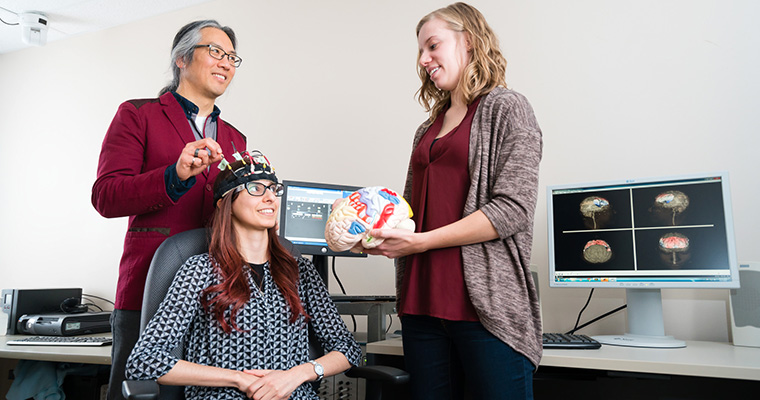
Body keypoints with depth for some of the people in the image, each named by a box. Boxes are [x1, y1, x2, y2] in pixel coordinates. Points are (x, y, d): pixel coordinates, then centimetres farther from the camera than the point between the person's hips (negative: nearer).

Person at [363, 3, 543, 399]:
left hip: (487, 303, -6)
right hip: (422, 304, 6)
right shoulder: (427, 131, 20)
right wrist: (373, 228, 1)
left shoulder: (506, 108, 0)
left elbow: (512, 209, -12)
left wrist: (421, 241, -14)